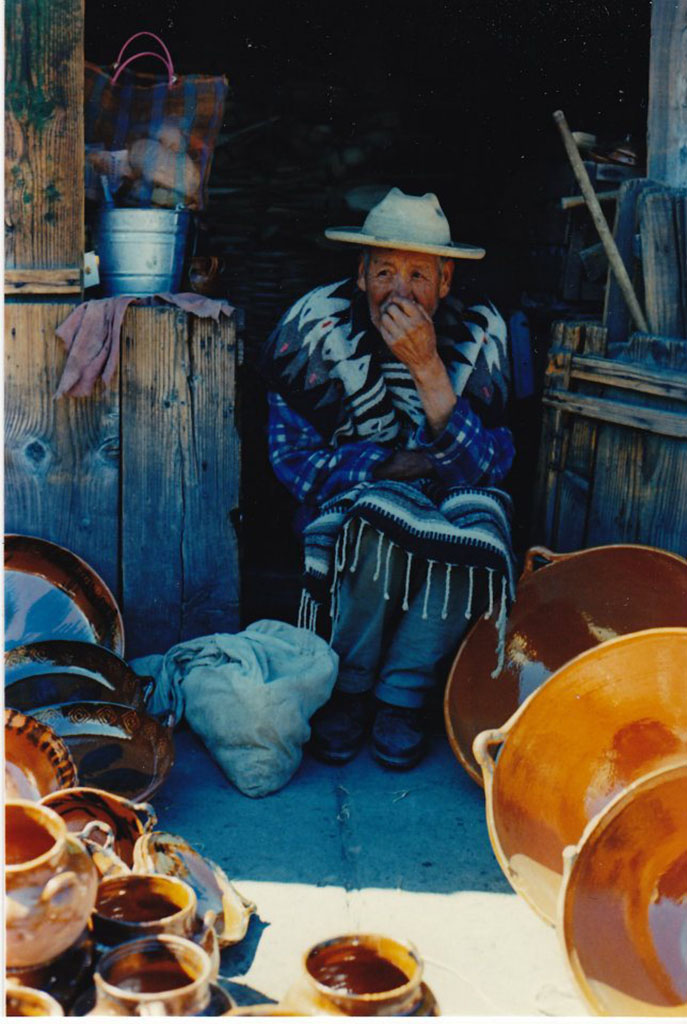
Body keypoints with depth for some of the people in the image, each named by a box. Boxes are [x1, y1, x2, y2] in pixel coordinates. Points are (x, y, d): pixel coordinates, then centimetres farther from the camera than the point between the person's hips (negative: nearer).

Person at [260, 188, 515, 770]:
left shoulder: (477, 335, -10)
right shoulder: (320, 325, -13)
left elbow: (488, 467, -18)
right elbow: (292, 455, -9)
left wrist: (428, 368, -29)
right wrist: (389, 463, -20)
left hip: (448, 500, 2)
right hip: (347, 499, -1)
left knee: (479, 518, -32)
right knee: (384, 511, -35)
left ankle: (402, 697, -15)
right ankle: (346, 693, -13)